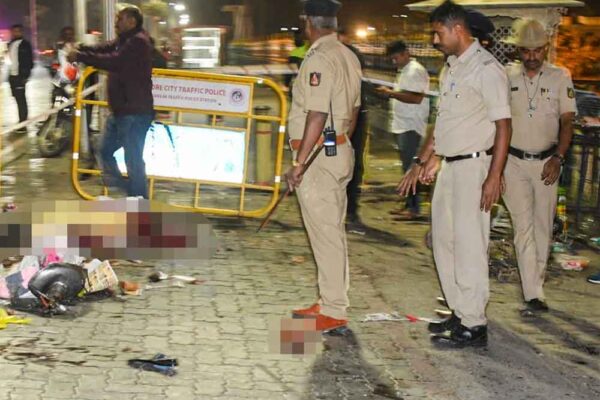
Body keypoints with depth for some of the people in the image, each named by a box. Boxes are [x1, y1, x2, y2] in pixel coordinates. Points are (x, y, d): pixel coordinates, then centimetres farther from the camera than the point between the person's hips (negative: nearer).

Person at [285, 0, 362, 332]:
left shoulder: (318, 60, -17)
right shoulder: (349, 57, 12)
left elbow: (316, 116, -22)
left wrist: (299, 164, -20)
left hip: (318, 155, -10)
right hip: (340, 152, 10)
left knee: (325, 234, -4)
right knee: (332, 232, 15)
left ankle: (334, 311, 1)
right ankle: (330, 302, 25)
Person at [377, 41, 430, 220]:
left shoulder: (416, 71, -12)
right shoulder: (404, 71, 19)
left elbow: (416, 97, -23)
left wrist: (391, 93, -19)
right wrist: (391, 93, 13)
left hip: (411, 127, -10)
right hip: (402, 125, 10)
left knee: (410, 167, -10)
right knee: (407, 167, 12)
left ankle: (413, 208, -8)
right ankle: (409, 205, 17)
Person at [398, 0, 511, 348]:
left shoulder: (486, 68, -12)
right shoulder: (451, 69, 16)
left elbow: (503, 125, -16)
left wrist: (494, 177, -22)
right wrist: (421, 163, 23)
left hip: (474, 166, -9)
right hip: (448, 167, 10)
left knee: (469, 246, -7)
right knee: (445, 241, 13)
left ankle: (474, 326, -1)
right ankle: (460, 314, 23)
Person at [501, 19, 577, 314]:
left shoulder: (560, 77, 0)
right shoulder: (506, 77, 1)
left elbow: (567, 121, 0)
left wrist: (558, 157, -11)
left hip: (546, 162, 1)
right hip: (514, 161, -1)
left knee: (543, 226, 7)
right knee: (523, 226, -5)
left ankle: (536, 282, 22)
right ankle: (533, 294, -6)